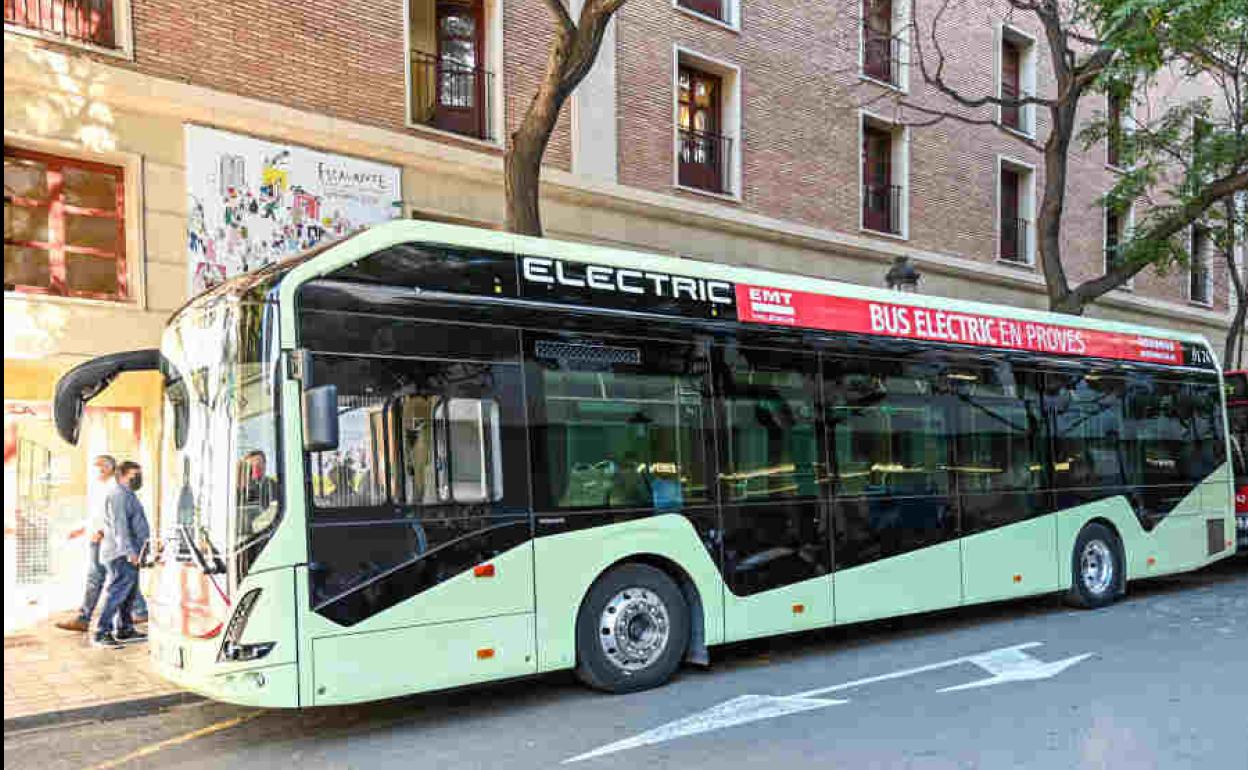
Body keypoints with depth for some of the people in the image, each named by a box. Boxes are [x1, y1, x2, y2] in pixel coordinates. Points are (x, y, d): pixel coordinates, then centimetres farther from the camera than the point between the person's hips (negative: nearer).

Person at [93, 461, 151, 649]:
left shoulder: (128, 495, 21)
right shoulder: (118, 494, -13)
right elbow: (119, 525, -22)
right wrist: (130, 551, -27)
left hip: (130, 553, 11)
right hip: (122, 555, -11)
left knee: (130, 593, 15)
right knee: (117, 591, -14)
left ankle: (124, 629, 23)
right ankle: (101, 634, -13)